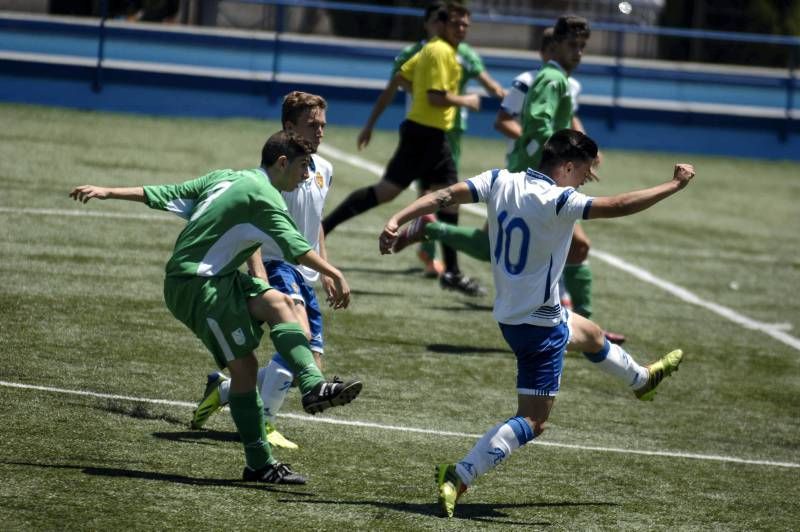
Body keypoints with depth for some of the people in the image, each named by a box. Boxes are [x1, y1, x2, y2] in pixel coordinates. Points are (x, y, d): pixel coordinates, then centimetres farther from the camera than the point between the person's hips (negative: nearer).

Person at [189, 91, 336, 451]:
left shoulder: (323, 170, 11)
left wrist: (326, 270, 21)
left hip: (305, 274, 8)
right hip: (276, 265, -8)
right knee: (299, 335, -31)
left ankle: (224, 390, 23)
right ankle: (264, 422, -21)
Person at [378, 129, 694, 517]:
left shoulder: (501, 181, -6)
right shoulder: (556, 201, -27)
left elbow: (447, 195, -12)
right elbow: (617, 207, -31)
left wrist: (397, 220, -14)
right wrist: (674, 185, -21)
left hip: (510, 311, 10)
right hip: (538, 323, -10)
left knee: (591, 335, 36)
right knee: (533, 420, -5)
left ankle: (641, 379, 65)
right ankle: (458, 478, -16)